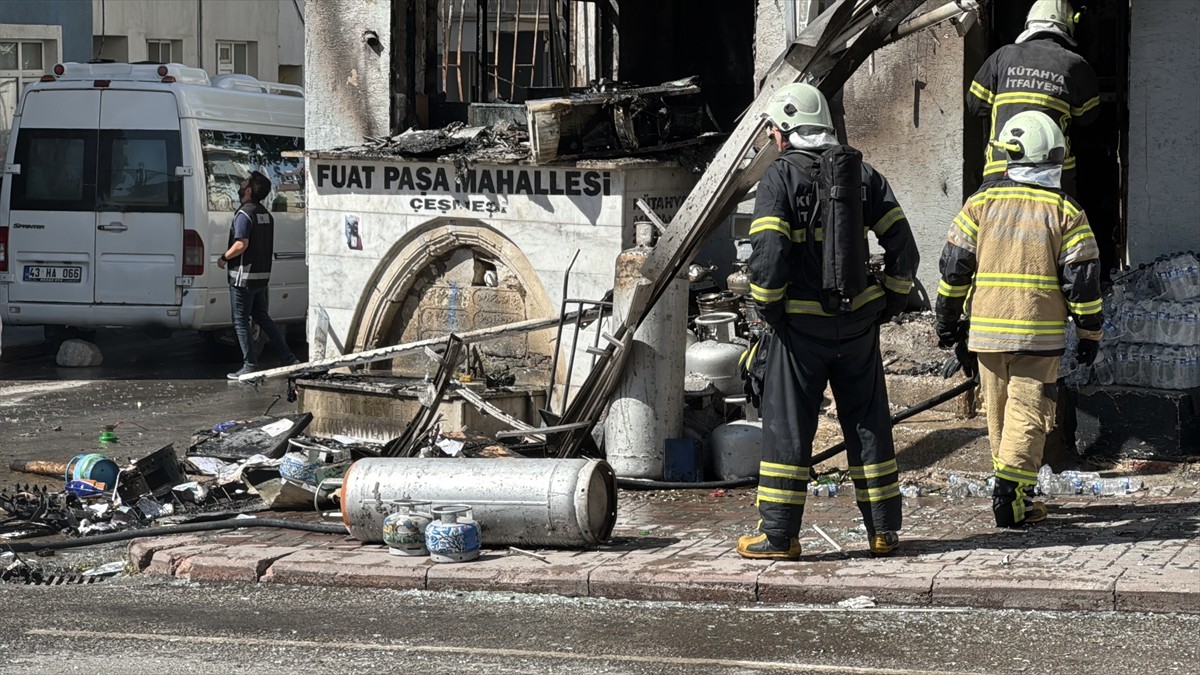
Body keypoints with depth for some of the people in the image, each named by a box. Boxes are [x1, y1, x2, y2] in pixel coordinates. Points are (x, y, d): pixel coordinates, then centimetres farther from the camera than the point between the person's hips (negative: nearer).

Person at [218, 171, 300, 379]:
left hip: (244, 276, -8)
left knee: (241, 321, 0)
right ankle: (289, 359, 13)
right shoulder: (266, 214, 12)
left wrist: (224, 258, -9)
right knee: (262, 317, 17)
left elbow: (241, 245, -24)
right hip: (262, 275, 8)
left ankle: (250, 365, 1)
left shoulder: (244, 214, -16)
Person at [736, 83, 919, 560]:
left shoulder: (781, 176, -9)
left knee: (787, 427, 3)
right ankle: (884, 530, 15)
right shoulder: (862, 173, 6)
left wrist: (767, 309, -6)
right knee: (868, 423, 12)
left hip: (799, 324, -4)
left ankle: (778, 535, 3)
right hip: (859, 321, 4)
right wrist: (892, 301, 12)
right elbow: (902, 247, 2)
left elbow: (767, 253, -19)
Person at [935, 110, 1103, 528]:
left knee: (998, 413, 15)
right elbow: (1083, 279, -4)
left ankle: (1014, 491, 25)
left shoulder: (982, 202, 2)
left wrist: (949, 323, 13)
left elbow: (953, 267, 3)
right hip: (1040, 335, -2)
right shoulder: (1065, 211, -3)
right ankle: (1011, 497, -12)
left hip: (986, 330, 3)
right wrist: (1089, 333, 7)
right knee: (1027, 414, -2)